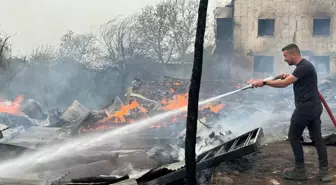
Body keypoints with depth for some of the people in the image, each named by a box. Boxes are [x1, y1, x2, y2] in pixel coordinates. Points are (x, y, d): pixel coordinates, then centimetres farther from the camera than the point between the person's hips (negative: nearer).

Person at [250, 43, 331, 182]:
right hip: (314, 107, 10)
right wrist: (288, 77, 13)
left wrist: (264, 82, -15)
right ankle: (324, 171, 10)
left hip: (305, 108, -10)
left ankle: (300, 171, 6)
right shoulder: (304, 66, 15)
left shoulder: (304, 67, -18)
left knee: (294, 136, 1)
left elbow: (284, 84, -22)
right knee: (317, 137, 9)